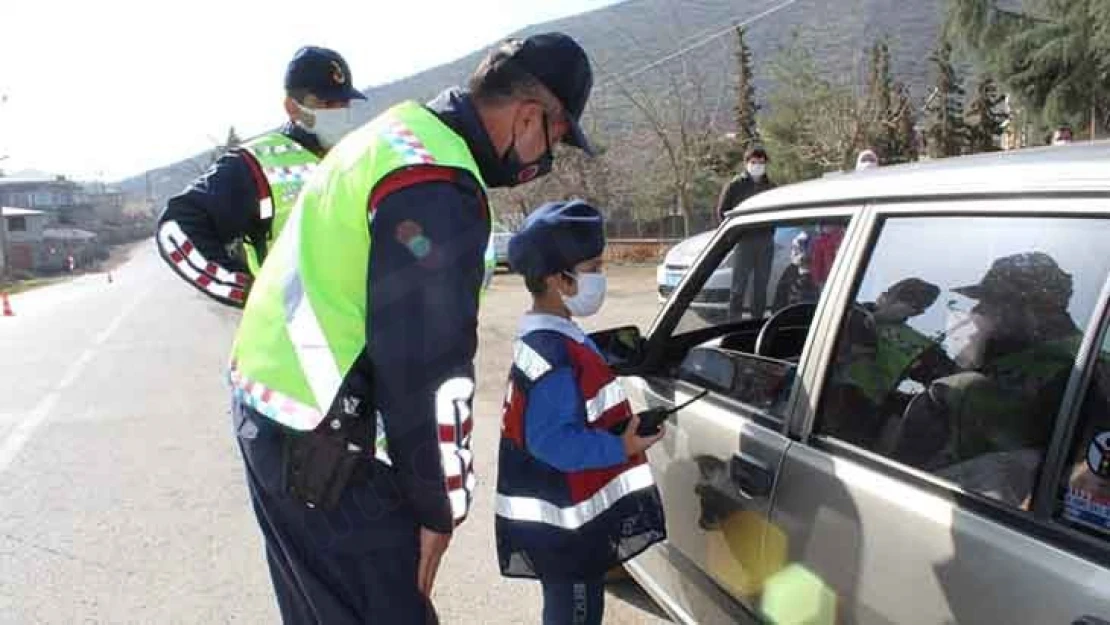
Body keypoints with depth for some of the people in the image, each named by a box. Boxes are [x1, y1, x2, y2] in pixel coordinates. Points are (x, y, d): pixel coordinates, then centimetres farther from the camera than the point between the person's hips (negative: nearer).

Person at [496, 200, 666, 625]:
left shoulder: (552, 340, 9)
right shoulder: (554, 353, -24)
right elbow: (552, 440, -28)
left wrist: (620, 430, 8)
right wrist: (621, 447, -21)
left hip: (566, 517, 10)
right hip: (562, 523, -10)